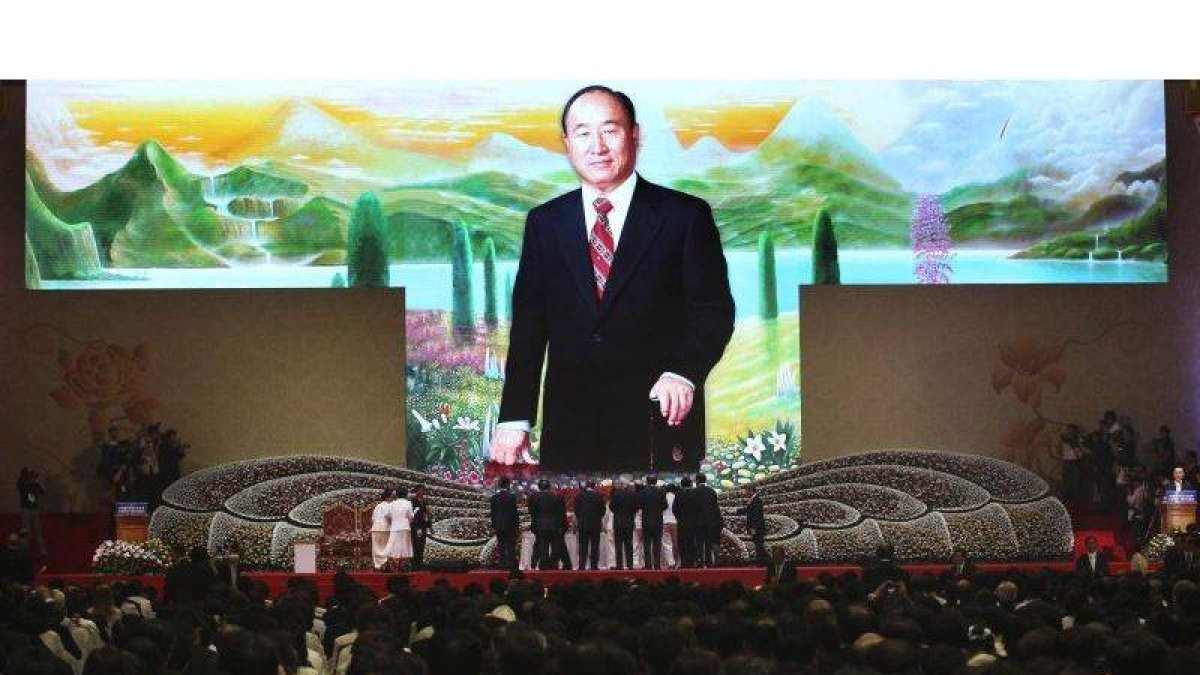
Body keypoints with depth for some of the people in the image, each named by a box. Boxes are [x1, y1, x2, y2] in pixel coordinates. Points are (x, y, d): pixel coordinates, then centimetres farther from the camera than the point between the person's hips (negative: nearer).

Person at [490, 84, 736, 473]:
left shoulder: (685, 216, 0)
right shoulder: (544, 223, 10)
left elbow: (713, 312, -3)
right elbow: (528, 327, 8)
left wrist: (682, 374, -21)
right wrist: (514, 419, 0)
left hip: (659, 429, -2)